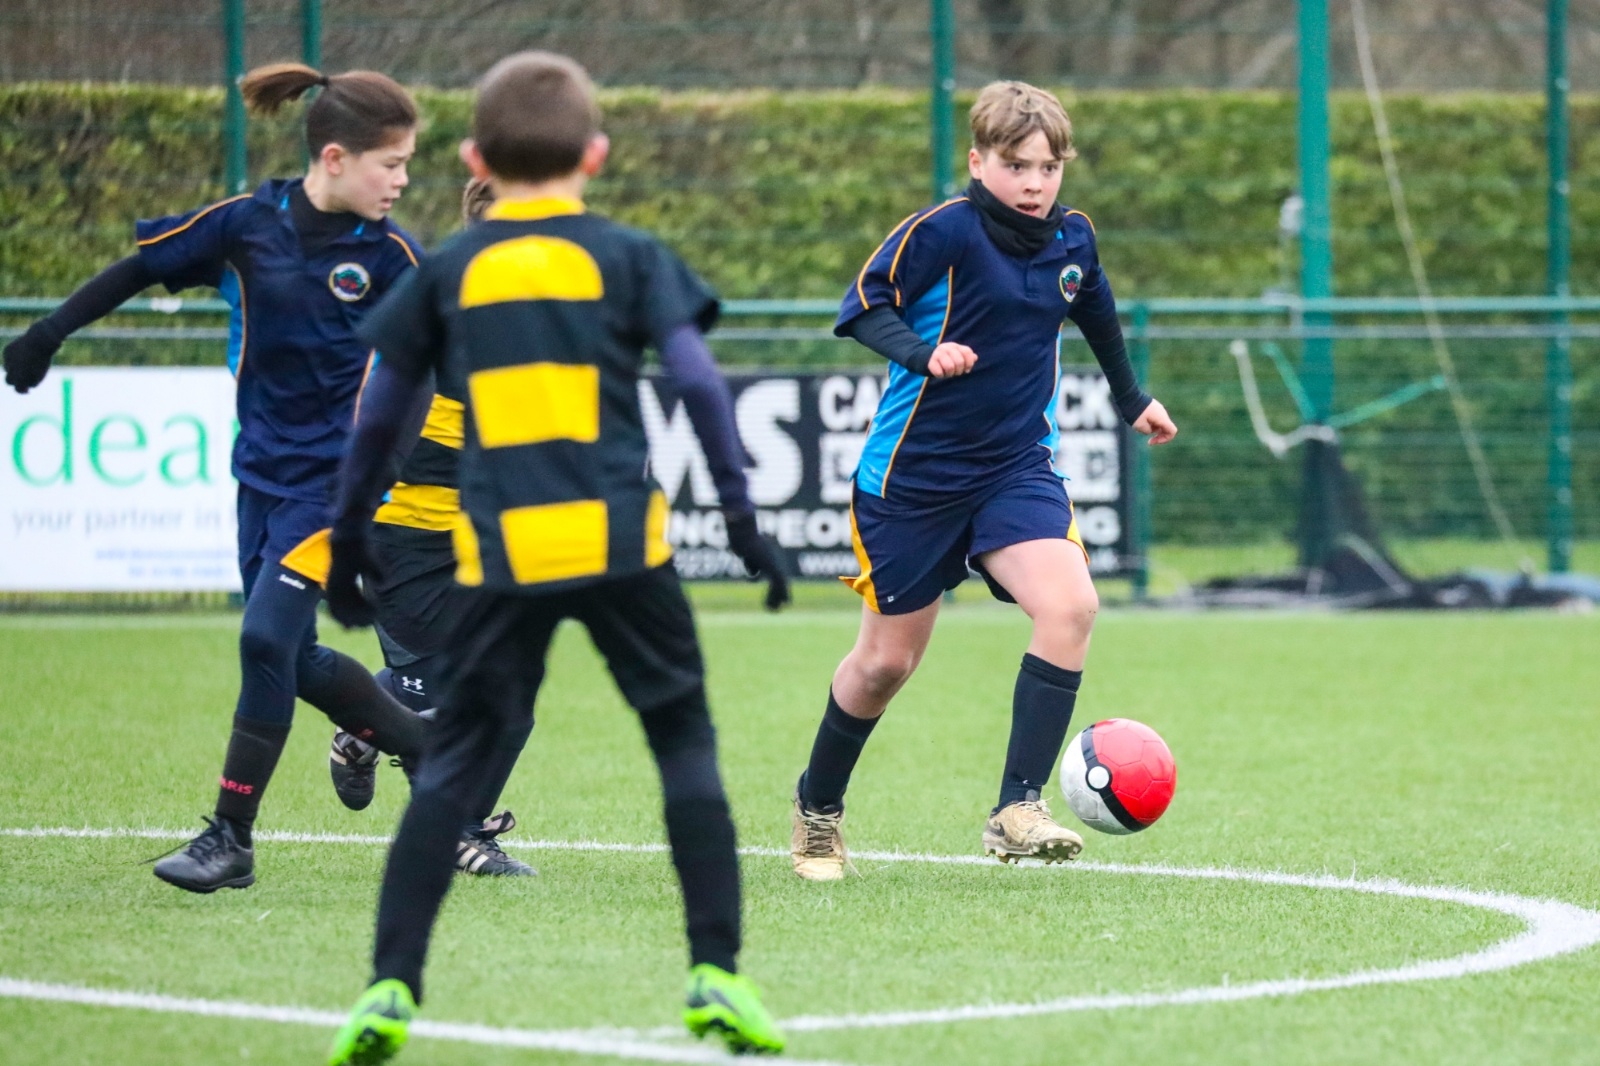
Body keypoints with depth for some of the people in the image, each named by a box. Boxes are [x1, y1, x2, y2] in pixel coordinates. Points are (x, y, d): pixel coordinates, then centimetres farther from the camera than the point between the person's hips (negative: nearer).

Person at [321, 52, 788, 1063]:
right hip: (623, 543, -1)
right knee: (686, 742, 10)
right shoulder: (628, 257, 5)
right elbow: (700, 382, -3)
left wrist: (349, 540, 23)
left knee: (454, 762, 6)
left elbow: (378, 417, 13)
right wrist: (742, 516, 1)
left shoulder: (446, 274, 10)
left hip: (501, 555, 1)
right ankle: (716, 972, 3)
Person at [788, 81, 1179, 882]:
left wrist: (1131, 399, 36)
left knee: (1070, 606, -23)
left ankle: (1017, 809, -20)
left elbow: (1096, 315, 23)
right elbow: (862, 307, -14)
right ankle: (818, 808, 31)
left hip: (1017, 468, 4)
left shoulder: (1073, 239, 3)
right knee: (887, 660, 5)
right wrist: (924, 353, -31)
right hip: (912, 474, -4)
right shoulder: (942, 232, -15)